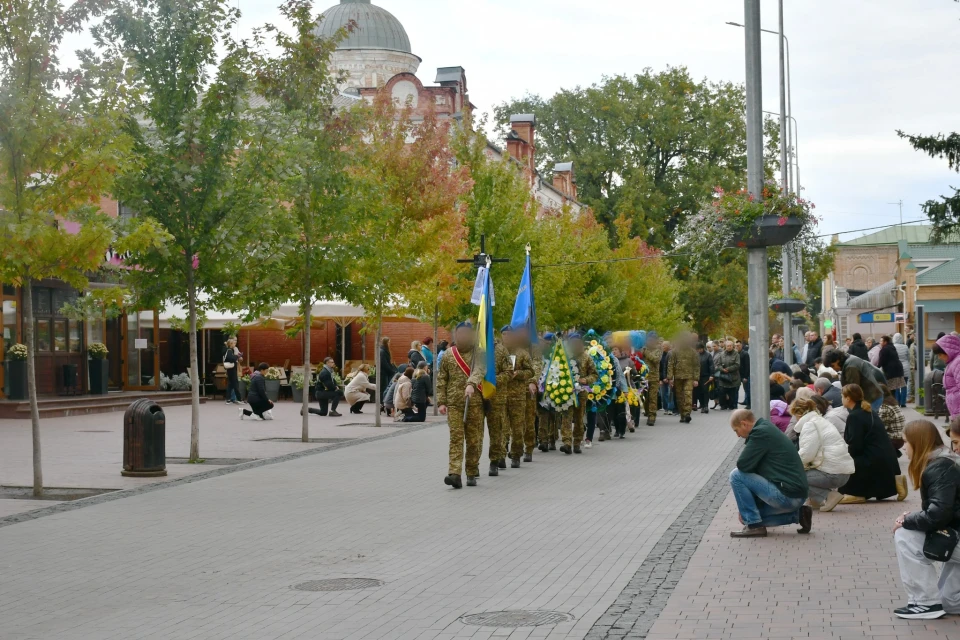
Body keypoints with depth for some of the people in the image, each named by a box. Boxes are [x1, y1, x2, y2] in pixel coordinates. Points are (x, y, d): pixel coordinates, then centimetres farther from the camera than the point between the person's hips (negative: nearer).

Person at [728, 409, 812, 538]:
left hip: (786, 495, -10)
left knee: (736, 475, -7)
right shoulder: (767, 428, 16)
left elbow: (742, 465, -18)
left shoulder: (760, 432, -15)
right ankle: (797, 514, 15)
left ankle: (753, 525, -5)